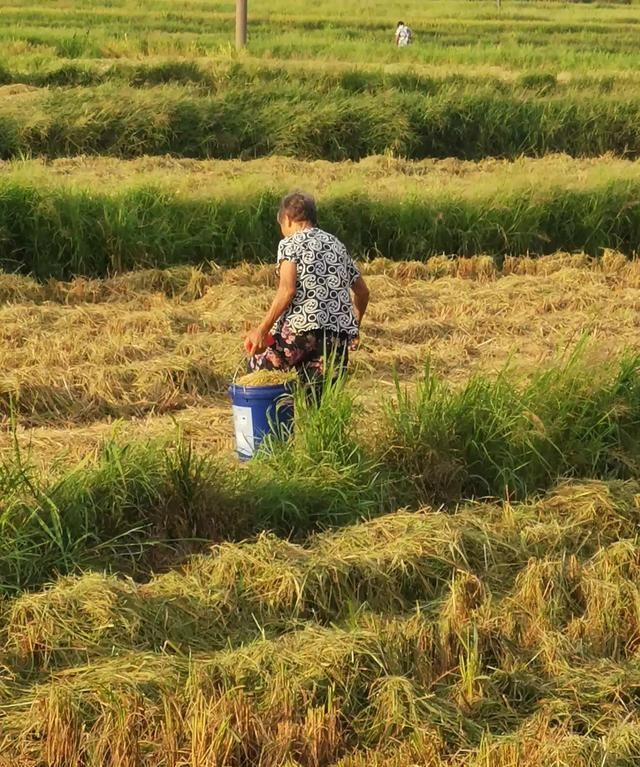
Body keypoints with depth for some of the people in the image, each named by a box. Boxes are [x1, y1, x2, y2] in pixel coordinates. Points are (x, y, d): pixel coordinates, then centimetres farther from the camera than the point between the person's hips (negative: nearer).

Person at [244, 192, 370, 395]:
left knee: (257, 369, 16)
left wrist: (262, 330, -10)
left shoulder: (290, 244, 3)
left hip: (303, 327, -5)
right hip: (340, 334, 6)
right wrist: (355, 326, 40)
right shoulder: (336, 244, 22)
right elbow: (363, 292, 25)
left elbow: (287, 290, -12)